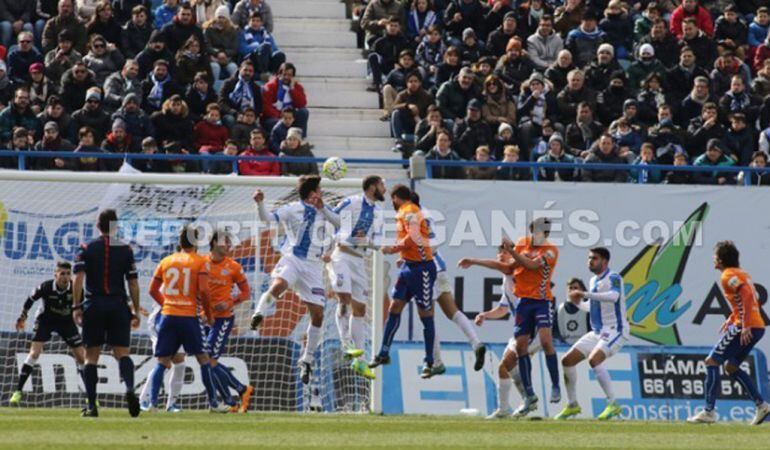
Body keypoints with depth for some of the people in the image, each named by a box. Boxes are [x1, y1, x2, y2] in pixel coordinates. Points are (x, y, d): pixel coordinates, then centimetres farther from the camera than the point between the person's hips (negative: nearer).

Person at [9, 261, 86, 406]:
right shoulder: (46, 287, -26)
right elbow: (30, 299, -7)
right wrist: (22, 318, 4)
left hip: (66, 322, 2)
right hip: (45, 320, -2)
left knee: (81, 357, -2)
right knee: (34, 353, -18)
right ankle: (18, 392, -13)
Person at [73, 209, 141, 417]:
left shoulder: (86, 249, 3)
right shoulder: (125, 249, 6)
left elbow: (78, 279, -8)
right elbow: (133, 283, 4)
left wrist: (76, 307, -8)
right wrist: (136, 312, 9)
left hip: (93, 306, 0)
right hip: (118, 305, 0)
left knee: (91, 356, 6)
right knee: (122, 353, -1)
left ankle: (91, 405, -1)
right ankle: (130, 388, -30)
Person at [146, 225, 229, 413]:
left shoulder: (166, 261, 10)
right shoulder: (200, 262, -1)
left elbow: (153, 290, 12)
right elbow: (204, 290, -11)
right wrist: (209, 314, 2)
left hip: (168, 315, 3)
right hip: (189, 316, -3)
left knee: (162, 361, 5)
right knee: (203, 359, 9)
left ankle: (152, 402, -7)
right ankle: (213, 403, 13)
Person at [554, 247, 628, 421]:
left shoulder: (613, 278, -12)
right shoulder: (594, 281, 14)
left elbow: (613, 296, -34)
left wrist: (585, 294, -34)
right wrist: (579, 303, 8)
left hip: (615, 330, -9)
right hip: (597, 332, 9)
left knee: (594, 359, -31)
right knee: (567, 361, 5)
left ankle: (613, 404, -26)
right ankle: (573, 405, 19)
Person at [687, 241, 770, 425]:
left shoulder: (728, 276, -9)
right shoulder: (741, 274, 20)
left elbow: (747, 296, -22)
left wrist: (745, 325, -25)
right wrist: (731, 320, 23)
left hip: (746, 328, -10)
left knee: (712, 362, -6)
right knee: (731, 366, 19)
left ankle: (709, 411, -11)